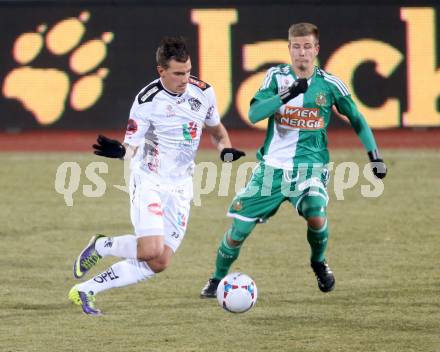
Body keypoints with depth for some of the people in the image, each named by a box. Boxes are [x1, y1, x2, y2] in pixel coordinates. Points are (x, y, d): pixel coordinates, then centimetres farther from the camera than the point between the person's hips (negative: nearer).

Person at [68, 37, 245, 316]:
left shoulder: (203, 92, 1)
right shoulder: (147, 101, -13)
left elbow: (216, 128, 18)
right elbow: (132, 146, -11)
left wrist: (226, 149, -3)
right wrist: (120, 151, -36)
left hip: (179, 188, 5)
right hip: (149, 182, -5)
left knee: (159, 264, -2)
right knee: (150, 250, -26)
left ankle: (86, 290, 8)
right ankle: (101, 246, 4)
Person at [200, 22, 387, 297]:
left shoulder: (330, 84, -2)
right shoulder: (277, 76, -3)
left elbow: (356, 119, 10)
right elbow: (254, 113, -16)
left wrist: (375, 155, 3)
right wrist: (287, 95, -29)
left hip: (310, 166, -1)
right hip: (272, 166, 1)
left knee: (317, 217, -28)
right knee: (239, 229, -1)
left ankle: (319, 262, 5)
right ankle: (217, 279, 24)